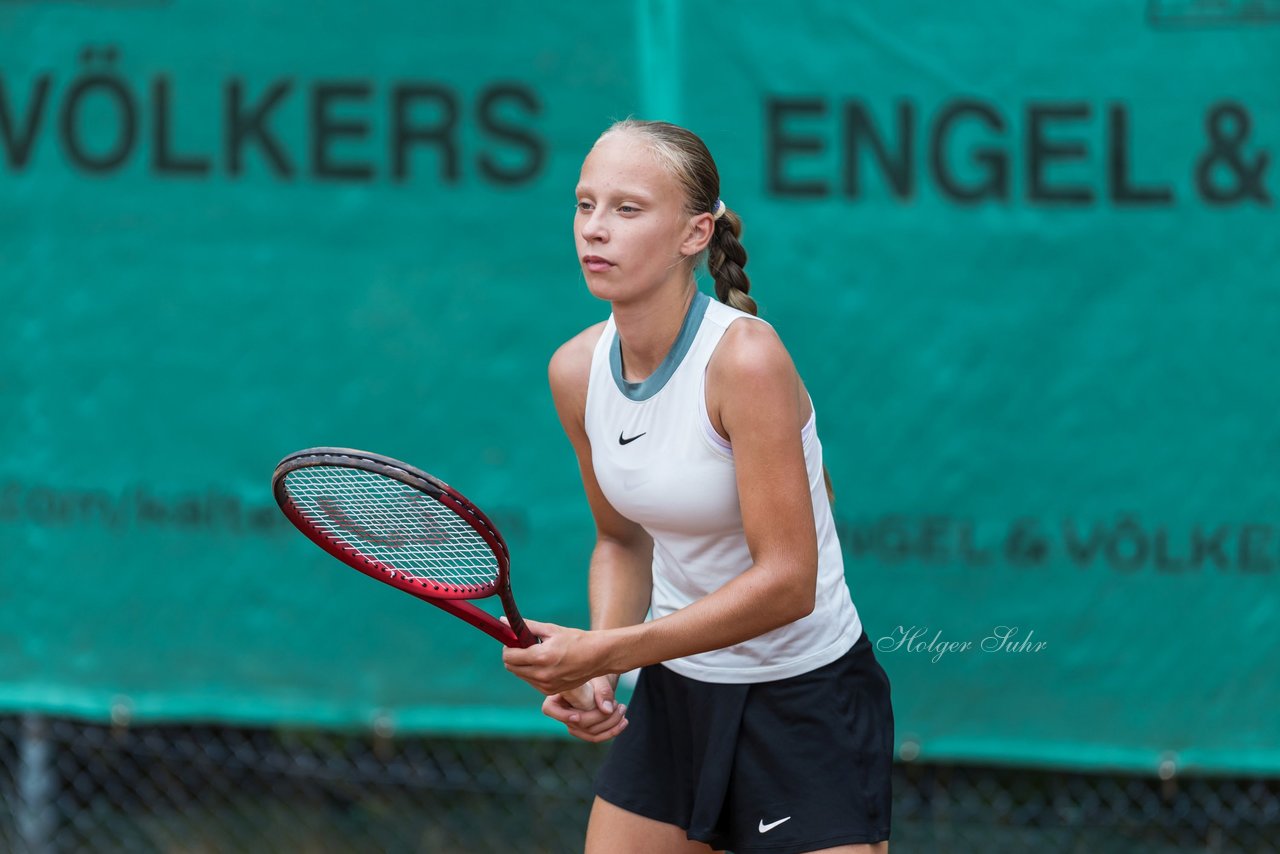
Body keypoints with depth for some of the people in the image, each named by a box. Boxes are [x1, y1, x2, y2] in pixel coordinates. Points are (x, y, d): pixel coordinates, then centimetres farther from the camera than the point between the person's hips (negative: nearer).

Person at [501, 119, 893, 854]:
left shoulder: (744, 358, -24)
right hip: (675, 693, 6)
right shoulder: (577, 371, -3)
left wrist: (606, 653, -26)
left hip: (806, 702, -6)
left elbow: (786, 581, -25)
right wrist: (595, 672, -7)